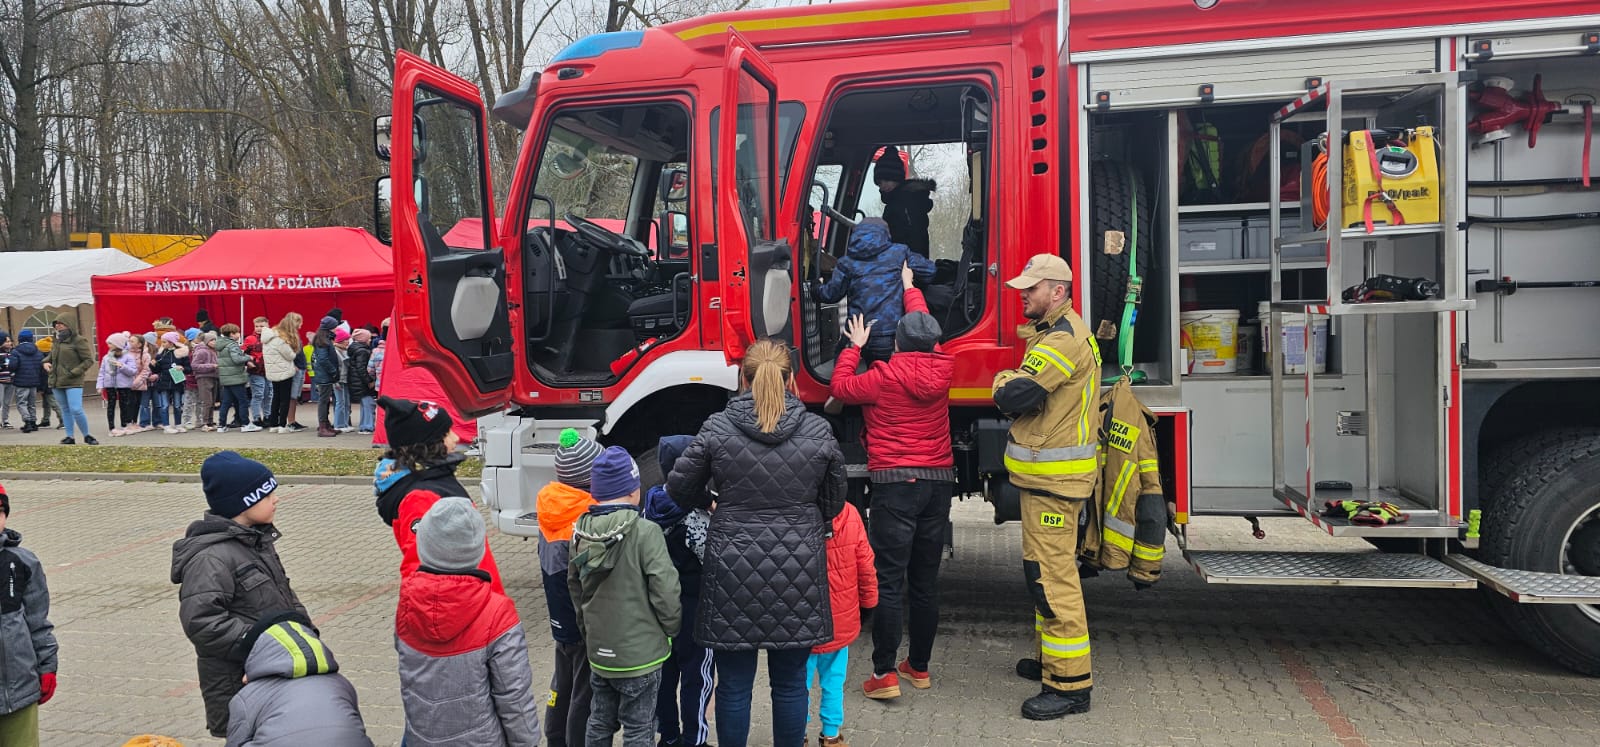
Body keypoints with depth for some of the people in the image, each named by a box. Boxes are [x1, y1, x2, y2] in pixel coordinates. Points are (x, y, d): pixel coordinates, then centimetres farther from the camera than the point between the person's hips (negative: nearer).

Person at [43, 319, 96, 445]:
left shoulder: (79, 340, -7)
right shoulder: (57, 341, 14)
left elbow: (89, 360, -9)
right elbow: (51, 356, 30)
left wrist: (74, 372, -17)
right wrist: (46, 363, 8)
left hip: (73, 382, -7)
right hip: (56, 382, 7)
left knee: (76, 410, -14)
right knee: (65, 410, 11)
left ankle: (87, 436, 1)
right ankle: (69, 437, 17)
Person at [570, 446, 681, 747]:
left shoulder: (580, 533, -1)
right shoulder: (645, 532, -20)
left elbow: (575, 587, 10)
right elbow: (665, 590, -19)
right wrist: (671, 628, -1)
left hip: (598, 651, 6)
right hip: (640, 653, -6)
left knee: (600, 723, 21)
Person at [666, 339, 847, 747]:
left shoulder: (717, 427, -5)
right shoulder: (818, 430, -2)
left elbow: (679, 487, 2)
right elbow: (833, 502, 8)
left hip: (734, 568, -1)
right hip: (797, 571, 1)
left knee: (734, 685, 10)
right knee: (790, 683, 13)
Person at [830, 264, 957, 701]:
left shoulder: (885, 377, -10)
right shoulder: (942, 370, 4)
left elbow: (840, 387, 6)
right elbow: (926, 332, 23)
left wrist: (855, 346, 20)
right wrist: (909, 287, 38)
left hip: (895, 483, -5)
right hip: (939, 481, 5)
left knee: (890, 581, -4)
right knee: (925, 581, 12)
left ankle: (884, 674, -4)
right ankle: (919, 668, 21)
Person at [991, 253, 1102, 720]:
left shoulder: (1063, 338, -18)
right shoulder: (1058, 332, 17)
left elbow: (1014, 396, -23)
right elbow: (1025, 394, 19)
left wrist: (1003, 382, -3)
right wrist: (1012, 385, -1)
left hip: (1053, 477, -11)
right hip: (1047, 472, 11)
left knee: (1051, 575, -9)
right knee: (1044, 570, 19)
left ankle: (1069, 685, -4)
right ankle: (1053, 658, 32)